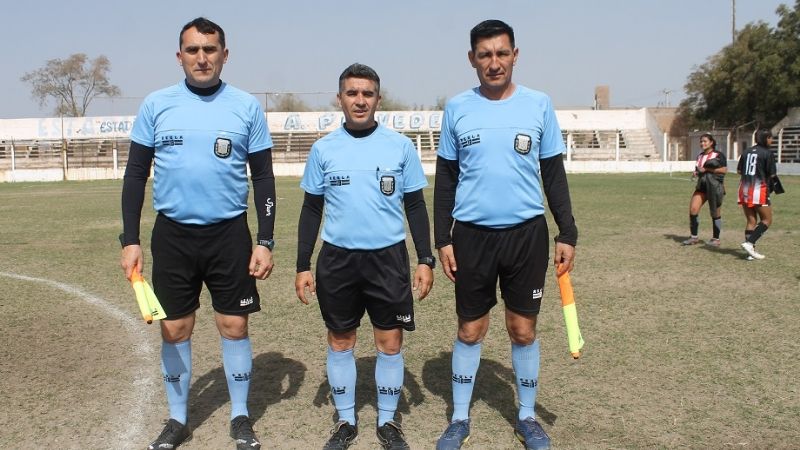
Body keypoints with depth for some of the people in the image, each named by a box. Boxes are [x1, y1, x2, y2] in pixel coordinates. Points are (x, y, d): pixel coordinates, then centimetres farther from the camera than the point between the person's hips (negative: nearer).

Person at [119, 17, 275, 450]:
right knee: (174, 330, 8)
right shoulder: (156, 104, 1)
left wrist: (265, 242, -3)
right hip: (172, 235, 1)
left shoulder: (247, 106, -1)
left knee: (234, 326, 5)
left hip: (229, 234, -1)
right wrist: (130, 240, -1)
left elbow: (263, 177, 2)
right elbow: (135, 175, 5)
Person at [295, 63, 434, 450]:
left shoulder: (400, 146, 0)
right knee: (340, 341, 10)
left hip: (388, 257, -1)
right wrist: (303, 266, 4)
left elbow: (415, 206, 5)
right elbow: (311, 210, 7)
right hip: (337, 258, 1)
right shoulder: (324, 148, 3)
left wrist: (425, 260, -1)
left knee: (390, 342, 5)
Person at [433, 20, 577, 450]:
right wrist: (442, 239, 0)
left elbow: (554, 173, 6)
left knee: (523, 329, 8)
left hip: (527, 233, 0)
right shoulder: (457, 108, 2)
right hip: (472, 234, 0)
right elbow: (445, 179, 5)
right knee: (470, 329, 8)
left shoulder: (538, 104, 1)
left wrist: (567, 233, 0)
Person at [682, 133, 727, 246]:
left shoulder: (718, 155, -3)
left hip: (715, 186, -5)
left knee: (715, 214, 3)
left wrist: (707, 169, -14)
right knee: (693, 209, -8)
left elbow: (724, 170, -10)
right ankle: (693, 237, 3)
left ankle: (716, 239, 15)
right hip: (702, 186, 5)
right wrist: (696, 173, 4)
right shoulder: (700, 156, 16)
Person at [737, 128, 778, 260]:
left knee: (751, 221, 10)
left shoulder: (746, 152, 10)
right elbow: (772, 175, -8)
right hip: (759, 189, -6)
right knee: (766, 220, 5)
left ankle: (750, 252, 7)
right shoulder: (768, 153, -7)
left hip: (744, 189, 6)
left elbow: (739, 171, 10)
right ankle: (749, 243, -12)